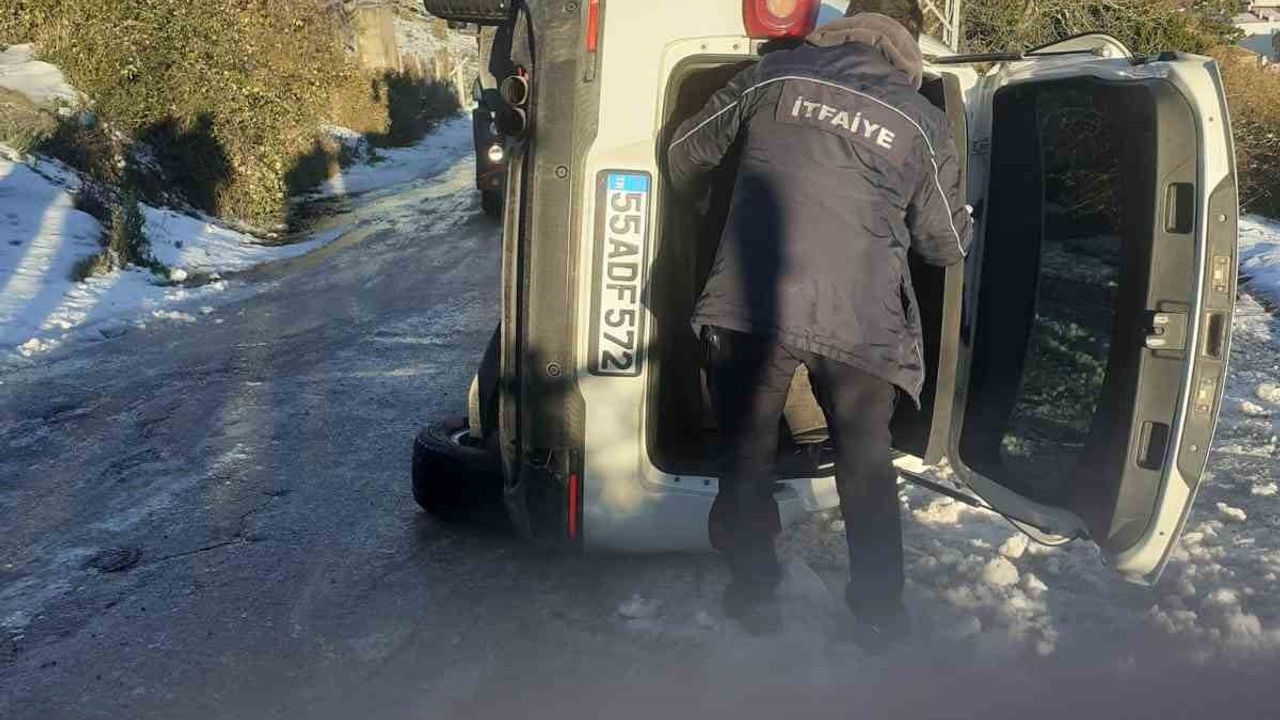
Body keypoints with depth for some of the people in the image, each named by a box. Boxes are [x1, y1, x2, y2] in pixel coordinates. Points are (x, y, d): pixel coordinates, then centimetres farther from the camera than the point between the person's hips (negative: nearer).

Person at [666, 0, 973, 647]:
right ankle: (878, 614, 26)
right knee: (866, 463, 18)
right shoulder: (923, 121, 7)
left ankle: (753, 594, 27)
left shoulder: (774, 74, 7)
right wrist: (962, 222, 39)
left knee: (746, 454, 16)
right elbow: (948, 243, 15)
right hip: (859, 320, 1)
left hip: (748, 305, 0)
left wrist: (696, 205, 36)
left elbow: (685, 152, 14)